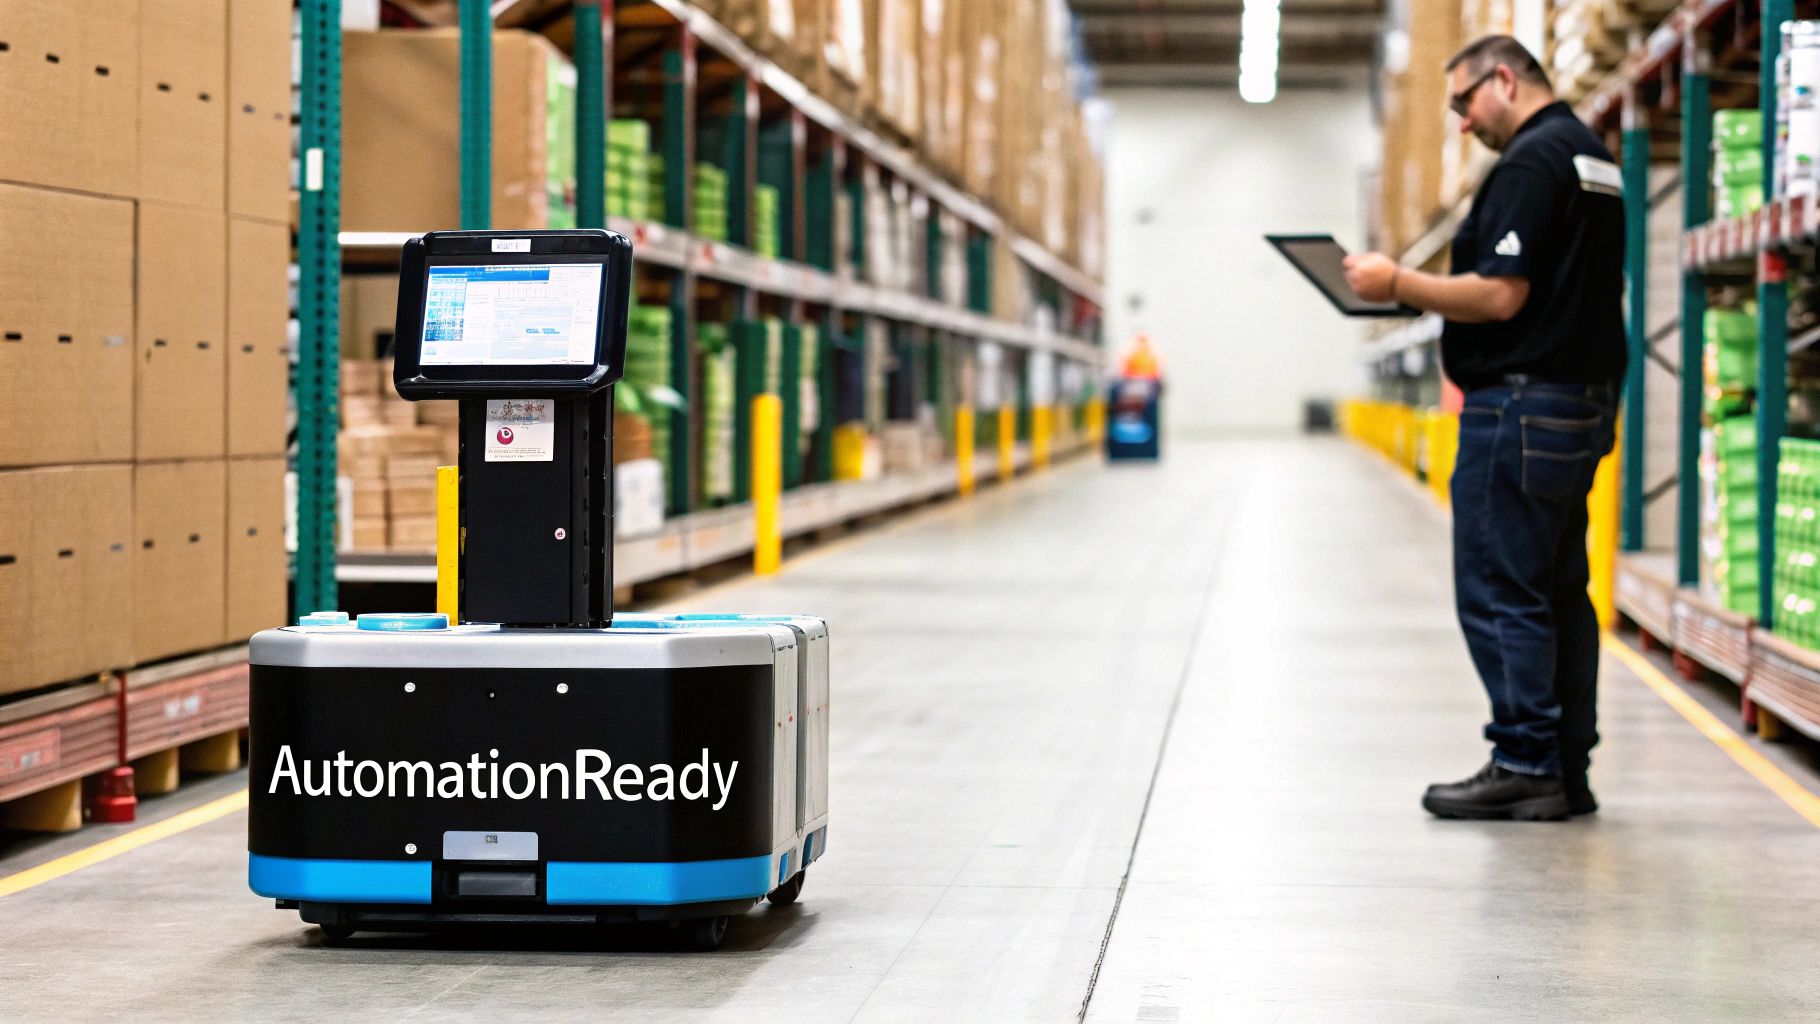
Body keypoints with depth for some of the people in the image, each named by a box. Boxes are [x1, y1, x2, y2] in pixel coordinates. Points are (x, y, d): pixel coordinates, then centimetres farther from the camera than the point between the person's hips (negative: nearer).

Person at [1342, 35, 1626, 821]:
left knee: (1498, 594, -6)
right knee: (1559, 593, 12)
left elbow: (1501, 294, -21)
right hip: (1583, 400, 10)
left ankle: (1526, 765, -4)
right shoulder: (1592, 158, 17)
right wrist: (1430, 293, 18)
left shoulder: (1532, 161, -14)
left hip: (1521, 403, -10)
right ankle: (1567, 771, 15)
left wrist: (1398, 284, -11)